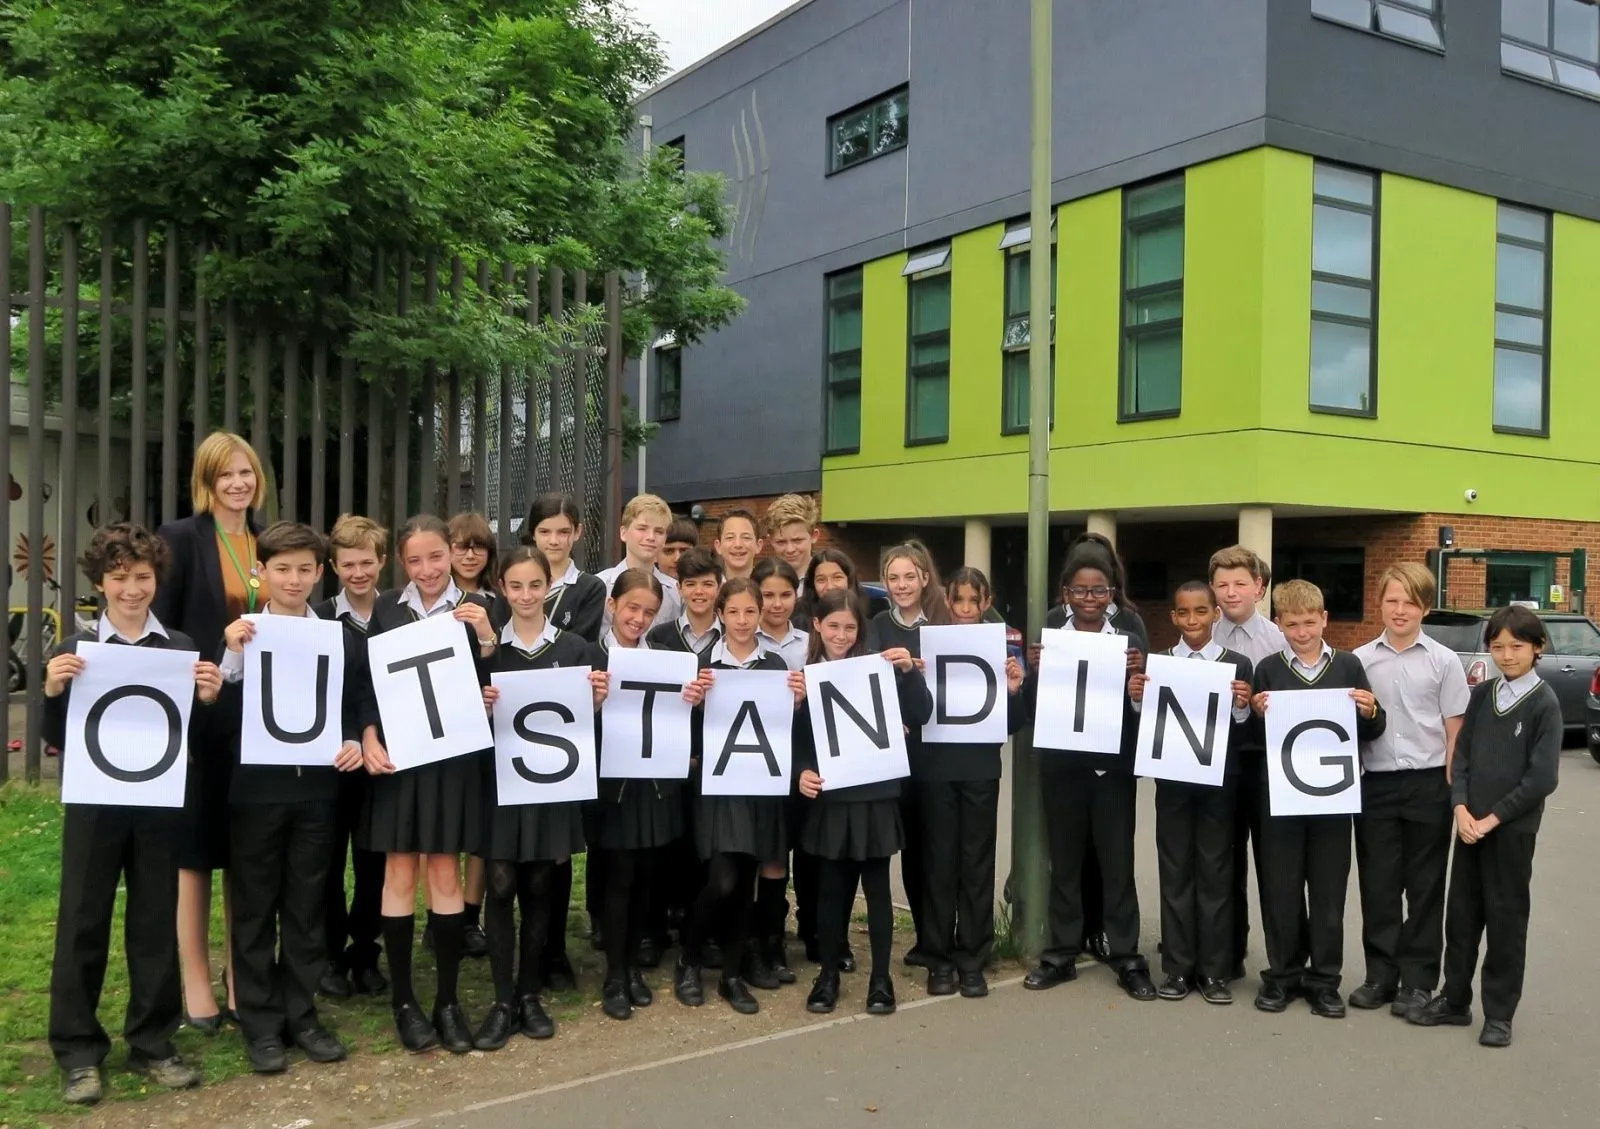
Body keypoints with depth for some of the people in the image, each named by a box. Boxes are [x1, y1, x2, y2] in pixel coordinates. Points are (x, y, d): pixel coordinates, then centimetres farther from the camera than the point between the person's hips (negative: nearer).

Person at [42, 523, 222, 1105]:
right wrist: (52, 694, -17)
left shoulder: (181, 649, 2)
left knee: (156, 922, 9)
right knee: (82, 923, 5)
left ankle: (152, 1043, 22)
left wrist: (208, 701, -14)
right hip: (93, 803, -1)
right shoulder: (75, 652, 0)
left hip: (159, 804, 1)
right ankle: (78, 1050, 18)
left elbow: (194, 736, 5)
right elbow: (57, 740, -1)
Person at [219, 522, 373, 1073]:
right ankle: (260, 1023, 17)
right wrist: (234, 656, -21)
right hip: (255, 789, -2)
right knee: (255, 909, 7)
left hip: (316, 787, 2)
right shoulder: (239, 635, -2)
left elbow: (363, 704, 10)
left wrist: (356, 743, -8)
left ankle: (301, 1014, 23)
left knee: (306, 907, 11)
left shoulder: (343, 637, 6)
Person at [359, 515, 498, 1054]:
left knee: (445, 874, 4)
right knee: (400, 874, 5)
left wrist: (487, 640, -17)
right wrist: (368, 737, -11)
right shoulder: (387, 608, 4)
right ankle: (403, 1000, 15)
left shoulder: (476, 608, 1)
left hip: (452, 756, -1)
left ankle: (448, 1000, 14)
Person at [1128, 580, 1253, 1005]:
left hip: (1219, 781, -1)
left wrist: (1242, 708, -20)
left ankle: (1214, 970, 15)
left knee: (1216, 873, 6)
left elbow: (1245, 735, -2)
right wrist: (1137, 699, -15)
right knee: (1175, 873, 7)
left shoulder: (1238, 665, 0)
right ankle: (1178, 968, 16)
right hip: (1172, 781, 1)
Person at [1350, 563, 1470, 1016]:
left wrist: (1453, 788, -3)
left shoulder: (1443, 661, 0)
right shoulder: (1360, 660, 3)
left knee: (1424, 884, 7)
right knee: (1377, 883, 7)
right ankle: (1380, 974, 19)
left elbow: (1455, 730, 1)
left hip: (1429, 783, -1)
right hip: (1376, 783, 1)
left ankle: (1418, 979, 17)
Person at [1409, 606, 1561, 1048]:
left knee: (1505, 917, 5)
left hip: (1513, 827, -5)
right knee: (1461, 912, 10)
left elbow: (1542, 777, -14)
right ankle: (1454, 999, 23)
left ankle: (1499, 1013, 17)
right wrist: (1461, 808, -7)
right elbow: (1462, 754, 6)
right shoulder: (1482, 694, 6)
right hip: (1470, 823, 5)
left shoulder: (1545, 703, -9)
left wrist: (1493, 818, -14)